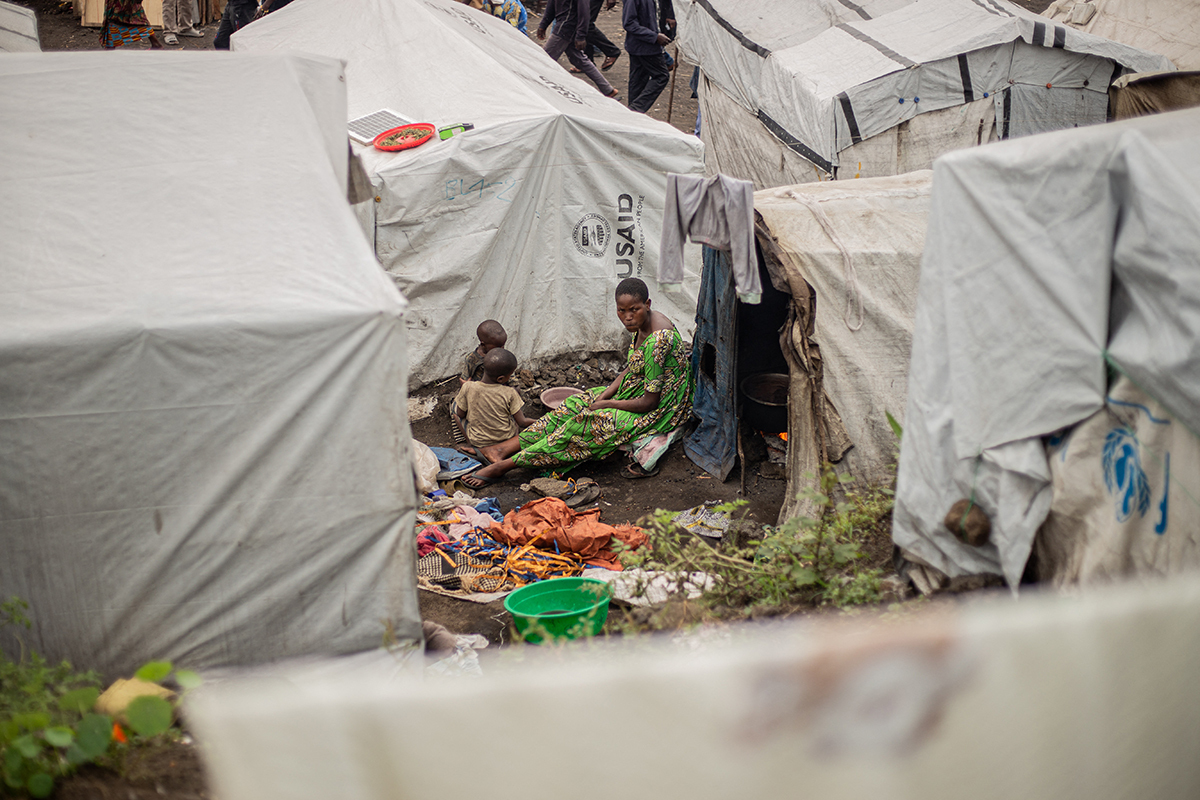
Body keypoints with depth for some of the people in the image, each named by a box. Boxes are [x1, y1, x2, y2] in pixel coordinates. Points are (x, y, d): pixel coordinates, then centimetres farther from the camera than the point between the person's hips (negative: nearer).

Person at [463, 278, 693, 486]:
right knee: (578, 404, -3)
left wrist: (606, 404, -14)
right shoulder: (640, 324, -1)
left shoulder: (657, 340, -30)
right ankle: (507, 447, -6)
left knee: (586, 424, -21)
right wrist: (605, 394, -3)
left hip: (661, 409, -9)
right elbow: (631, 368, 12)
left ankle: (503, 466, -18)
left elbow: (649, 402, -26)